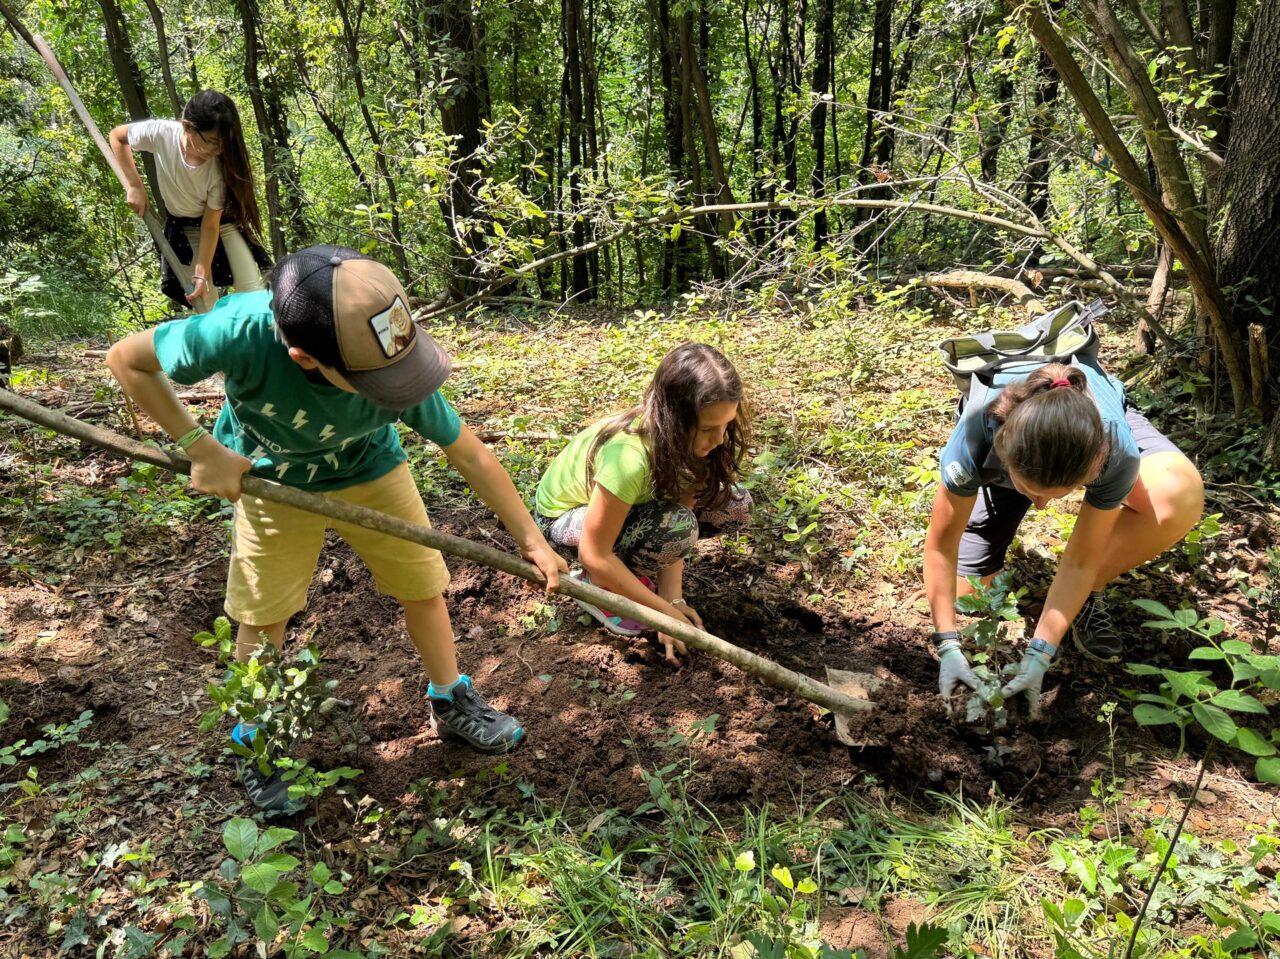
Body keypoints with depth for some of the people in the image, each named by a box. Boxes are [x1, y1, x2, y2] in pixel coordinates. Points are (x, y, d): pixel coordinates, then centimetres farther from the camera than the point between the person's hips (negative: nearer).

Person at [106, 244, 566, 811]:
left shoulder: (397, 366, -36)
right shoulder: (242, 332, -42)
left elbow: (471, 455, -22)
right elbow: (127, 360, -23)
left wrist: (530, 538, -18)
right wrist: (201, 448, -27)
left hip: (370, 473, 1)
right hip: (271, 481, -1)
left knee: (424, 589, 6)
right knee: (262, 616, 8)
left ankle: (452, 701, 33)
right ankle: (256, 738, 35)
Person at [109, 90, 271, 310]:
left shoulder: (220, 166, -29)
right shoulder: (161, 134, -29)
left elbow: (211, 224, -21)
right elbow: (117, 137, -7)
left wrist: (202, 274, -21)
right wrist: (135, 186, -14)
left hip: (222, 221, -1)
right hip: (183, 226, 1)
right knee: (205, 305, -2)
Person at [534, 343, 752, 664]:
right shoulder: (630, 455, -40)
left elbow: (683, 504, -15)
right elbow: (594, 556, -33)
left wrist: (673, 598, -26)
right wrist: (667, 611, -28)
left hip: (632, 502, 7)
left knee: (734, 505, -11)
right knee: (676, 525, -34)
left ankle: (629, 567, 6)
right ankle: (596, 585, -6)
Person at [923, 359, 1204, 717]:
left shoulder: (1115, 450, -42)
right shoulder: (976, 435, -43)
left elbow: (1080, 561, -30)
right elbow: (941, 543, -30)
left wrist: (1038, 654, -33)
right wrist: (948, 647, -31)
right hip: (1000, 459, 0)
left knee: (1180, 494, -35)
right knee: (959, 593, -9)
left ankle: (1086, 596, -10)